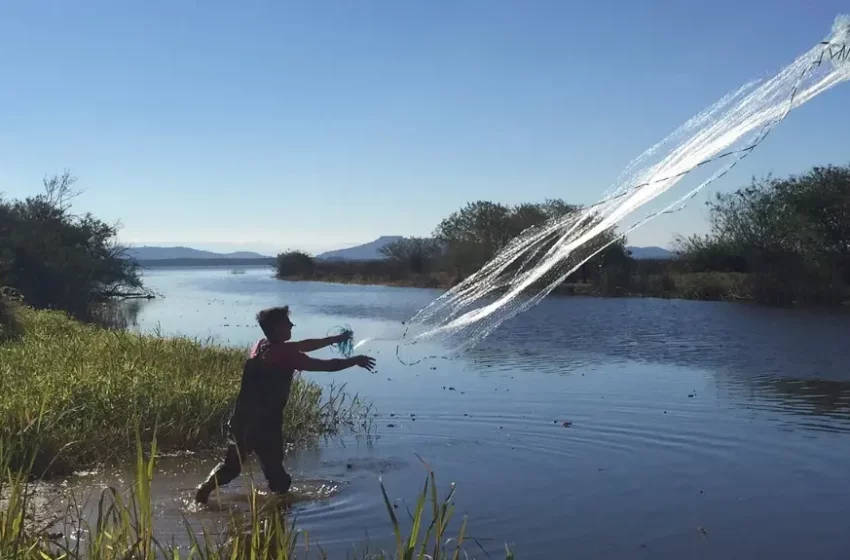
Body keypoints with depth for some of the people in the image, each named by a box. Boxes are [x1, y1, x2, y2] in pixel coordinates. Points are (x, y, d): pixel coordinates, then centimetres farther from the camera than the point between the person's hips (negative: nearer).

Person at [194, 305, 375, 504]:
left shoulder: (263, 345, 8)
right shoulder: (285, 354, -17)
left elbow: (304, 345, 19)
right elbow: (328, 365, -13)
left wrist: (335, 339, 24)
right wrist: (355, 360, 2)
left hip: (244, 419, 8)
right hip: (264, 422, -8)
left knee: (232, 463, 19)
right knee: (273, 467, 7)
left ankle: (204, 490, 13)